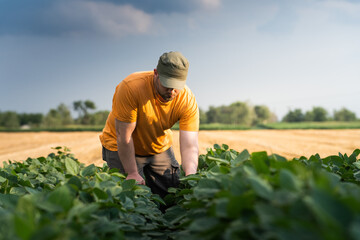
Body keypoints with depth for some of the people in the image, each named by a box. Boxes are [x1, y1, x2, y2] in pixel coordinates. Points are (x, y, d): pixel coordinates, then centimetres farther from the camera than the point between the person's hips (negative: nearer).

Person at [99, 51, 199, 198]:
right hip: (121, 147, -3)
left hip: (160, 148, 4)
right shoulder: (131, 87, -32)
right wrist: (132, 174, -24)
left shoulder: (188, 100, -21)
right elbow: (124, 135, -27)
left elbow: (190, 145, -26)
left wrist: (191, 177, -43)